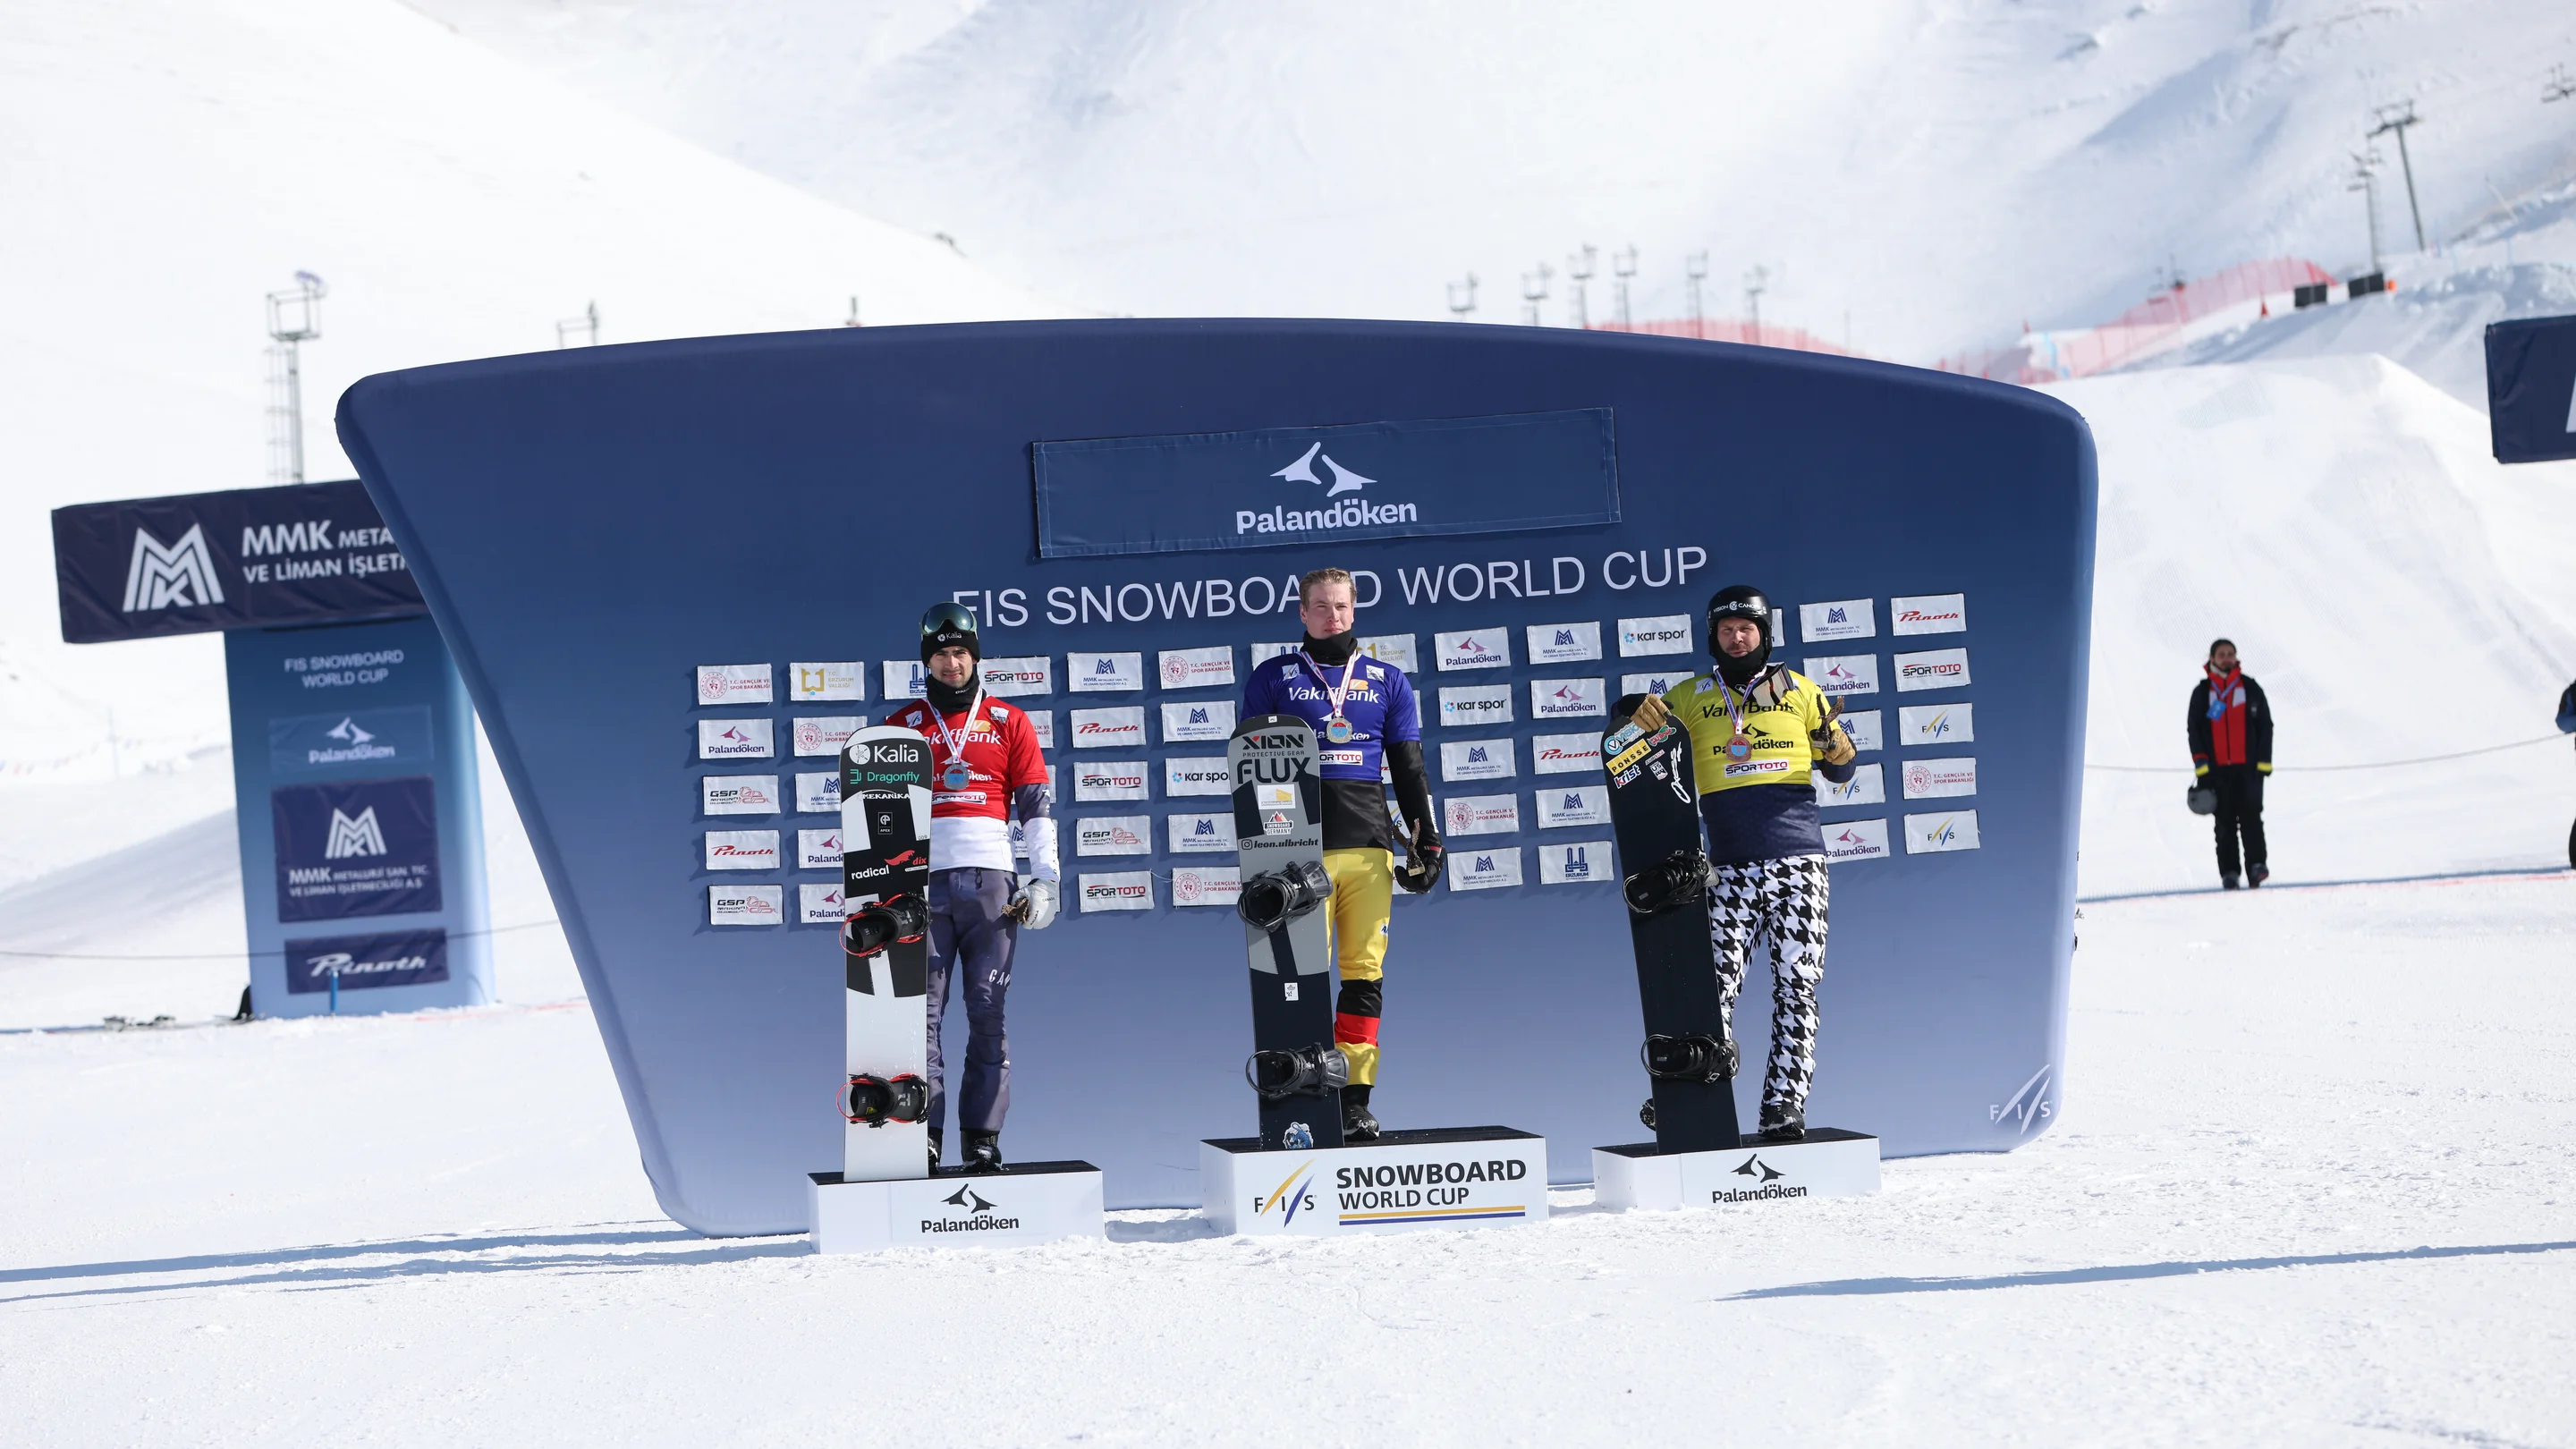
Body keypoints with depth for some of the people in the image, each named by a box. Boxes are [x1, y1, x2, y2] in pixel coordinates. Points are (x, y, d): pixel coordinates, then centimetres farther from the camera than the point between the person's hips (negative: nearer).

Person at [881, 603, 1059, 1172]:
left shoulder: (1009, 723, 12)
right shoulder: (904, 725, 12)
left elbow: (1036, 805, 11)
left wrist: (1044, 878, 1)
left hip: (992, 885, 0)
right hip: (925, 884, 0)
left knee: (988, 1014, -1)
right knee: (921, 1013, -6)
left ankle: (982, 1138, 1)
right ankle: (923, 1136, -6)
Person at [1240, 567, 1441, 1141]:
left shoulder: (1387, 681, 16)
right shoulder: (1272, 678, 10)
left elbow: (1409, 767, 17)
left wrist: (1426, 836, 8)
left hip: (1368, 845, 2)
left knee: (1365, 974, -1)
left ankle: (1355, 1099, 2)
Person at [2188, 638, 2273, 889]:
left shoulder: (2250, 688, 9)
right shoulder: (2202, 692, 9)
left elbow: (2265, 726, 8)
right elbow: (2194, 729, 7)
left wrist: (2263, 762, -1)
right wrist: (2201, 764, -4)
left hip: (2248, 766, -1)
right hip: (2217, 769, 1)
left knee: (2251, 816, -10)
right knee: (2225, 822, -1)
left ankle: (2256, 864, -8)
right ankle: (2229, 872, 0)